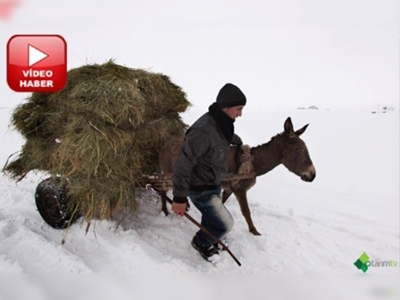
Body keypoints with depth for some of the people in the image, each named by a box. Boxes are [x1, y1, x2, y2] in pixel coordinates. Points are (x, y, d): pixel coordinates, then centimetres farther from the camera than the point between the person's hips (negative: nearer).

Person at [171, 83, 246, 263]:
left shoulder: (221, 123, -4)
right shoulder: (204, 131, -34)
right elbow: (183, 165, -30)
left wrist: (240, 143, 44)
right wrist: (179, 198, -25)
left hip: (214, 184, 8)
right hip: (201, 190, -8)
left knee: (212, 217, 23)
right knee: (225, 224, 0)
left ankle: (207, 241, 51)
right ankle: (201, 242, 28)